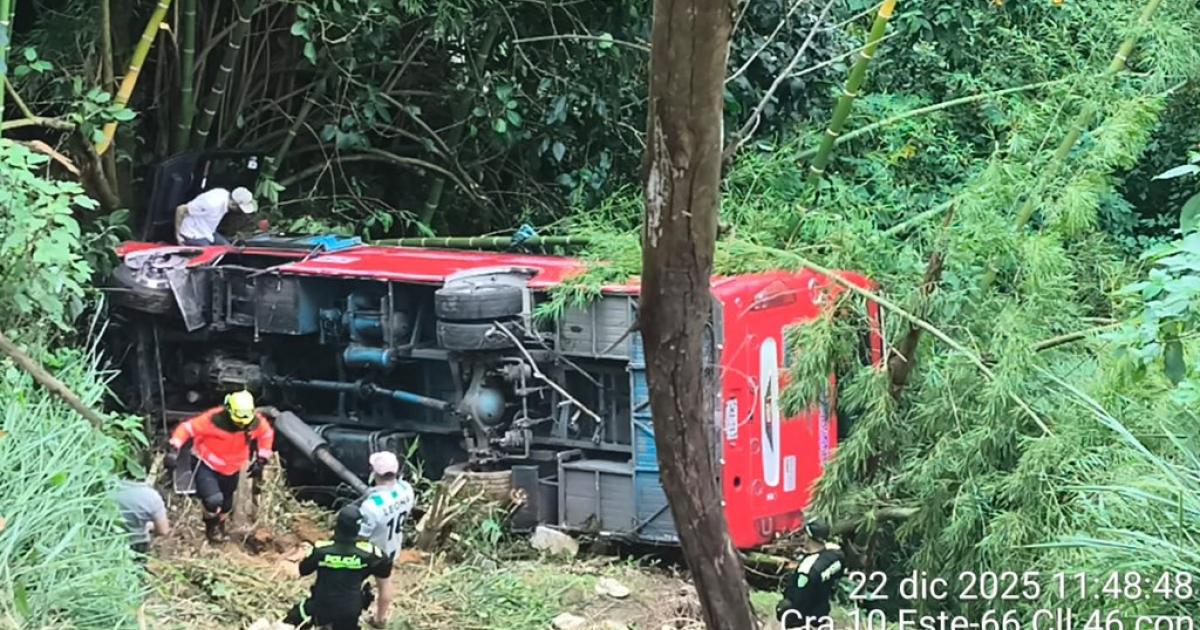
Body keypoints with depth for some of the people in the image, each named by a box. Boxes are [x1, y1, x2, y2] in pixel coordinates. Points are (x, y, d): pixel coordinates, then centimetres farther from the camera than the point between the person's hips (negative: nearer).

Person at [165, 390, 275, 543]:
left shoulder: (256, 422, -21)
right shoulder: (214, 420, -33)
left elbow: (267, 434, 2)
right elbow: (187, 428, -25)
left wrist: (261, 460, 1)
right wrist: (174, 450, -35)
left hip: (231, 469, 5)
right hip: (207, 466, -5)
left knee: (226, 504, 23)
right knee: (214, 500, -26)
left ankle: (219, 529, 55)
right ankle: (211, 525, 9)